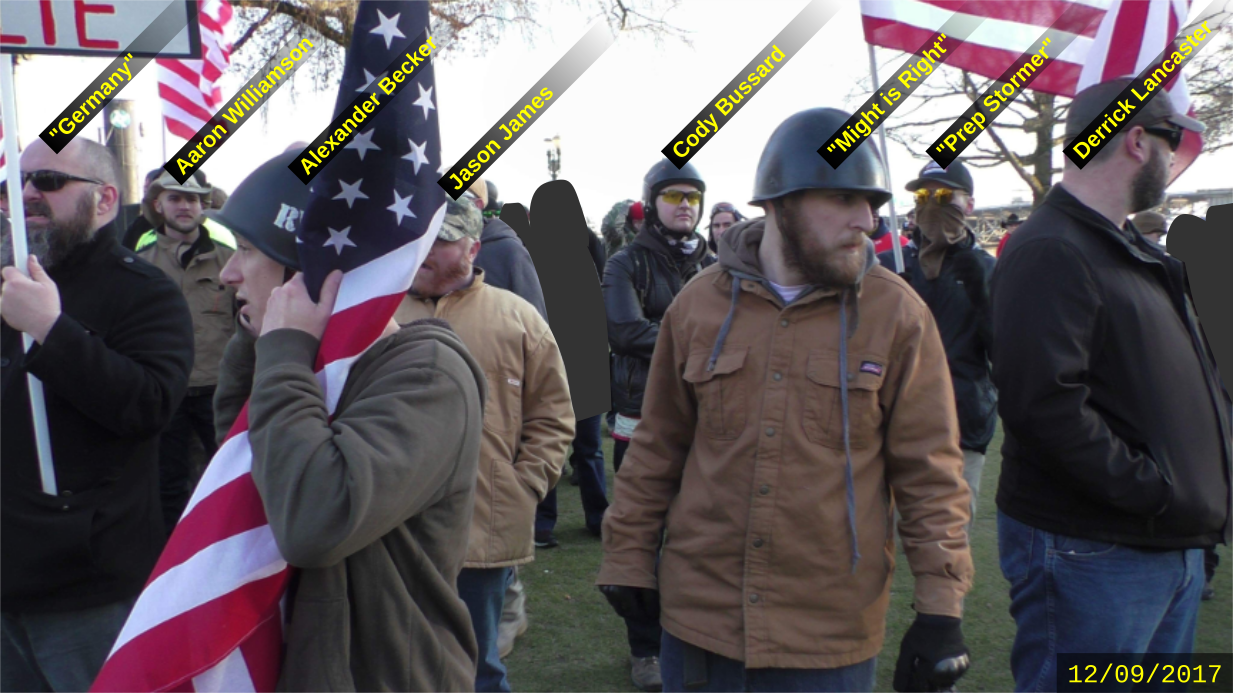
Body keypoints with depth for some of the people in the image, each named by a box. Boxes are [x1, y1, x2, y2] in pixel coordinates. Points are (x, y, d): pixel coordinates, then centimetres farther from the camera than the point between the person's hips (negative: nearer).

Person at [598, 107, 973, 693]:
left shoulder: (898, 313, -5)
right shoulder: (699, 303, 0)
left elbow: (929, 472, -2)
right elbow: (658, 448, 8)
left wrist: (941, 602, -5)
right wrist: (628, 556, 8)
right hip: (700, 616, 2)